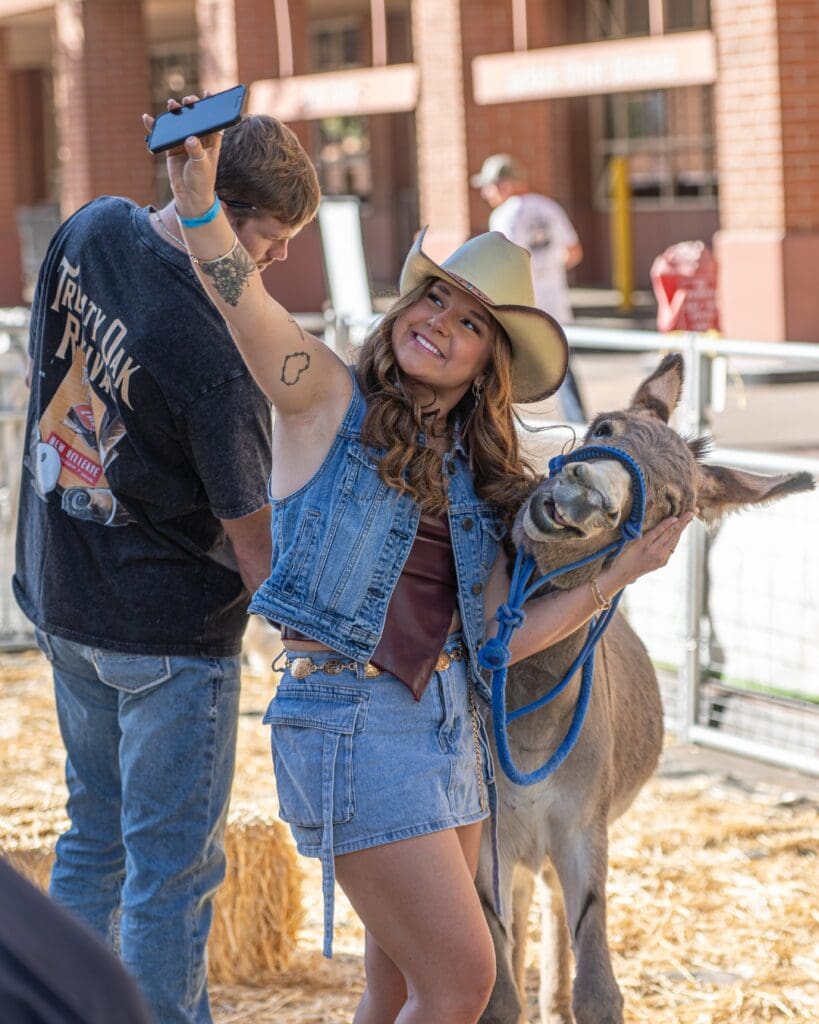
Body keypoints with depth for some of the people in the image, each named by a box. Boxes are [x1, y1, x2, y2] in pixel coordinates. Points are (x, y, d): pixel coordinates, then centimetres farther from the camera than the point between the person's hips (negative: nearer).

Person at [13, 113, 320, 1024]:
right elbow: (252, 537, -18)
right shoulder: (215, 358, -27)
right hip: (170, 628, -8)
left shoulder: (90, 230, -6)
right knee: (173, 865, 2)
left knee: (96, 833, 21)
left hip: (61, 597, 8)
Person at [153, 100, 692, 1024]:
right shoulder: (325, 399, -4)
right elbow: (244, 303, -24)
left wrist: (619, 573, 4)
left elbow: (498, 636, 10)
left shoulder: (468, 473, 12)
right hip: (348, 715, -7)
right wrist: (199, 206, -42)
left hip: (449, 724, 7)